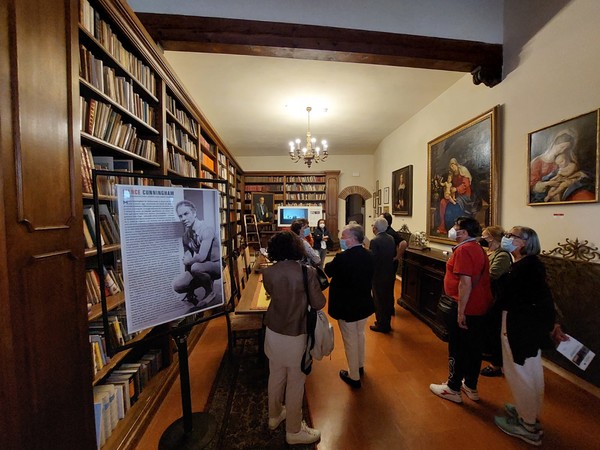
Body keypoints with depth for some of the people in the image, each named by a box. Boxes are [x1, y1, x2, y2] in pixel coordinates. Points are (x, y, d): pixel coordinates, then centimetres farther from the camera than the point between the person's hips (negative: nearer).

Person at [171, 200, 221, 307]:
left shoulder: (206, 228, -23)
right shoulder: (185, 232, 2)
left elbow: (201, 257, -30)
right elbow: (186, 258, 4)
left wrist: (188, 261, -12)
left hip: (216, 265, -6)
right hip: (201, 266, 6)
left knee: (195, 267, -34)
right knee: (177, 286, -10)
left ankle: (210, 292, -8)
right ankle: (191, 293, 24)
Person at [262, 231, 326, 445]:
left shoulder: (268, 273, -11)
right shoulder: (307, 272, -22)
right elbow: (318, 304, -13)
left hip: (273, 332, 4)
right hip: (296, 335, -4)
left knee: (276, 376, 26)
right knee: (295, 383, 17)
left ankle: (275, 416, 50)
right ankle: (294, 431, 38)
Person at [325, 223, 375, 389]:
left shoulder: (343, 257, -29)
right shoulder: (368, 255, -7)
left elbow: (328, 271, -11)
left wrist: (335, 260, 4)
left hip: (347, 306, -7)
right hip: (363, 304, 7)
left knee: (350, 341, 12)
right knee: (360, 335, 27)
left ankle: (354, 377, 31)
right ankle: (360, 366, 48)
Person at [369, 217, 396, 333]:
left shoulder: (375, 241, -21)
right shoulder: (391, 238, 1)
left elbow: (372, 259, -22)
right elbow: (394, 254, 9)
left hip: (379, 275, -7)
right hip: (390, 274, 7)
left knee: (379, 300, 7)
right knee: (388, 298, 18)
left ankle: (381, 325, 19)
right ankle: (387, 323, 33)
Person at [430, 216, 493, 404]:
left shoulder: (463, 249, -19)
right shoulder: (479, 249, 10)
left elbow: (465, 283, -25)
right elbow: (478, 279, 16)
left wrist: (460, 312, -20)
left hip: (465, 309, -9)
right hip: (480, 308, 9)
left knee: (457, 349, 6)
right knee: (474, 348, 18)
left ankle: (453, 389, 20)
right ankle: (471, 387, 33)